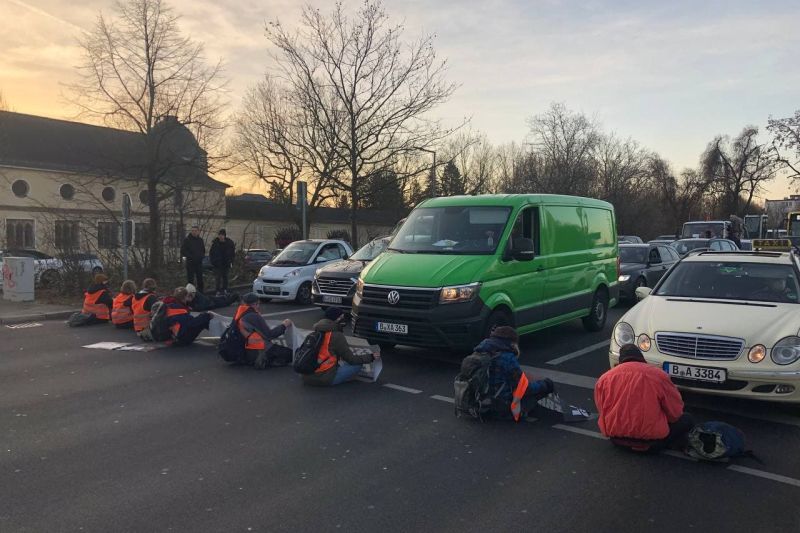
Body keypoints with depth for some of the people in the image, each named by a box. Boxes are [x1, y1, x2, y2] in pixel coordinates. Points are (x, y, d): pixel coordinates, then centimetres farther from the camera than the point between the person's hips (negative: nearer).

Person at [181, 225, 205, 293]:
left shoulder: (200, 240, 10)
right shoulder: (187, 240, -5)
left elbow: (203, 250, 21)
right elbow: (183, 251, -6)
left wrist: (201, 256, 3)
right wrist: (190, 256, -14)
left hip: (199, 262, 5)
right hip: (190, 262, -5)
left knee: (200, 278, 10)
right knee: (190, 279, -2)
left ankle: (200, 292, 19)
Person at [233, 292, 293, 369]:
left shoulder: (239, 316, 8)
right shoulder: (254, 317, -19)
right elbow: (269, 335, -18)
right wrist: (284, 325, -8)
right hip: (258, 352, -9)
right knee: (290, 354, -5)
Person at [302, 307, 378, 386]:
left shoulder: (316, 332, 11)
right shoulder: (337, 336, -12)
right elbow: (351, 359, -6)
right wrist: (370, 357, 4)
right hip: (324, 379, -8)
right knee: (357, 366, -4)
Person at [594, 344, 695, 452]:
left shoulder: (604, 379, 0)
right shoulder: (658, 375, -7)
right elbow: (675, 411, 0)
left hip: (616, 438, 3)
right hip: (651, 440, -3)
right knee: (687, 419, 18)